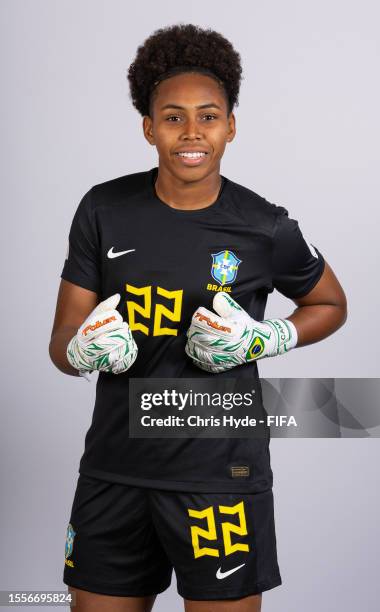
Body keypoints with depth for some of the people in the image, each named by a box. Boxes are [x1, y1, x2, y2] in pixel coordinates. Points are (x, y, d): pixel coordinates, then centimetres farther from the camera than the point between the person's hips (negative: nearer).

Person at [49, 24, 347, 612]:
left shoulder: (265, 229, -8)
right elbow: (62, 342, 1)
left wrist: (264, 339, -8)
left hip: (219, 471, -2)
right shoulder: (105, 210, -2)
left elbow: (331, 305, 11)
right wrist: (86, 348, -22)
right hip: (114, 468, 3)